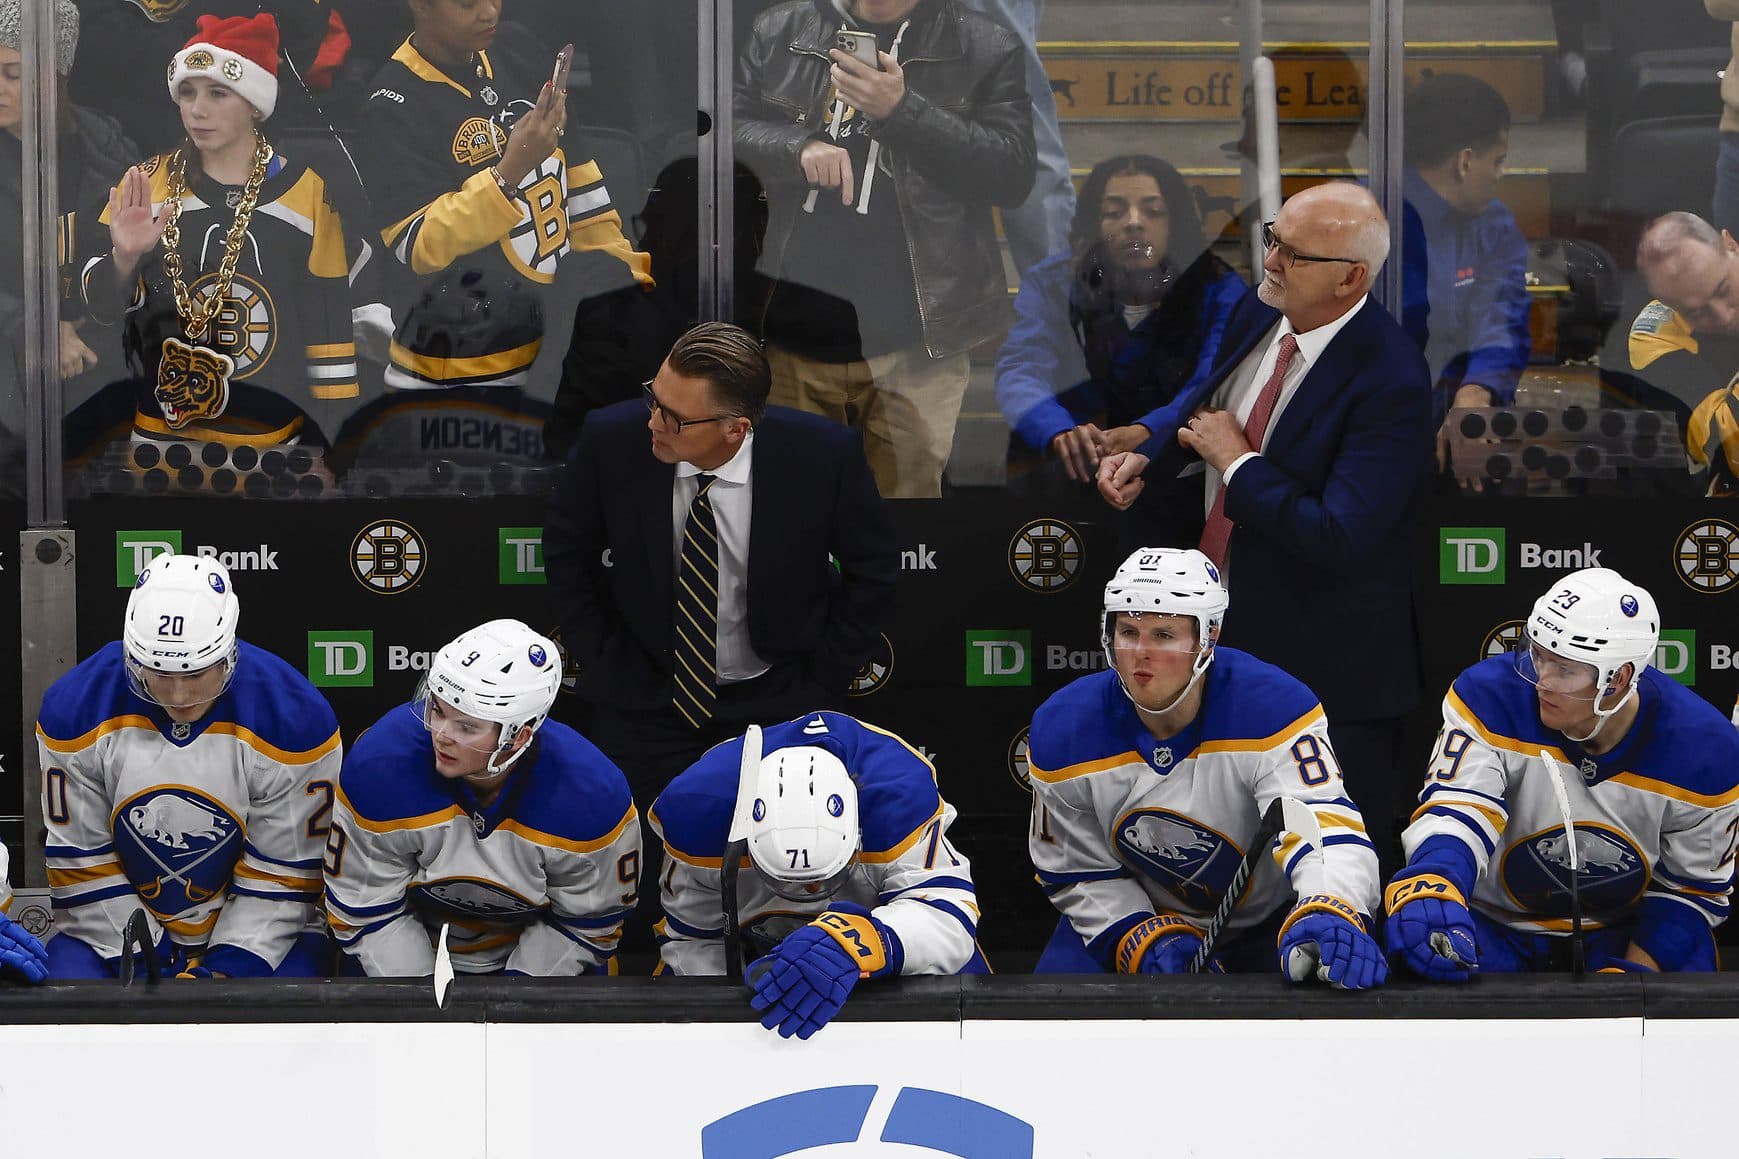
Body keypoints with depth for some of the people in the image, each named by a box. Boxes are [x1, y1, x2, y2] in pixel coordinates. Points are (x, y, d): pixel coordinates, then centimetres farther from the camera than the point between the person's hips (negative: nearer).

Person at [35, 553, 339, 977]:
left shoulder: (294, 717, -17)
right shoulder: (75, 710, -13)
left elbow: (281, 873, -11)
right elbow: (83, 865, -6)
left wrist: (228, 971, -19)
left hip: (257, 938, 0)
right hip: (115, 932, 0)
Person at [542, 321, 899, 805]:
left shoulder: (823, 454, -21)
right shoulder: (611, 440, -17)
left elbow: (874, 565, -4)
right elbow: (565, 547, 1)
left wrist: (822, 677, -4)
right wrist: (601, 663, -2)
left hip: (774, 705, -1)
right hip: (642, 705, 1)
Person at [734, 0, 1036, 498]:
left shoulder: (988, 48, 2)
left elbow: (1013, 173, -6)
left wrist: (902, 111, -16)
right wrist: (798, 147, -15)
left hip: (909, 344, -2)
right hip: (790, 331, 2)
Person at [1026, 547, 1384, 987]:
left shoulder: (1273, 708, -28)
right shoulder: (1062, 732, -17)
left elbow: (1327, 823, -40)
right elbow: (1078, 873, -7)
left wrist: (1330, 916, -62)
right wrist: (1145, 941, -24)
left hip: (1268, 922, -2)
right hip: (1130, 915, 2)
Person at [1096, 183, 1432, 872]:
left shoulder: (1390, 380, -26)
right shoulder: (1258, 313, -1)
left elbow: (1342, 537, -32)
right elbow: (1207, 400, 20)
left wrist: (1235, 460, -21)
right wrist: (1147, 460, 0)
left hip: (1326, 666, -8)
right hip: (1225, 634, 8)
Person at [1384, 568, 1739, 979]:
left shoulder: (1704, 750, -15)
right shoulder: (1490, 697, -20)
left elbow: (1693, 887, -4)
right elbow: (1453, 811, -27)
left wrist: (1633, 975, -17)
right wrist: (1431, 893, -49)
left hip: (1620, 932, 1)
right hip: (1492, 923, -1)